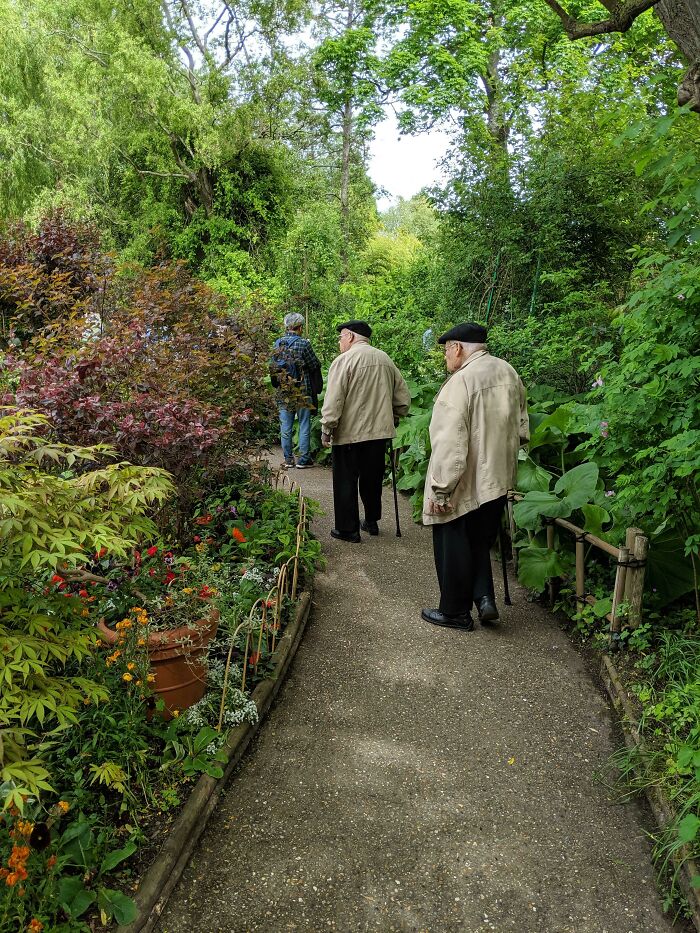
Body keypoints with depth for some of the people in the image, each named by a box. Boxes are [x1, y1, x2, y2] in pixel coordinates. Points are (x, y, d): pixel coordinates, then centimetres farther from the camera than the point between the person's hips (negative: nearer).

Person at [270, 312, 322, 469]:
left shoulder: (277, 344, 4)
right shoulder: (303, 344, -12)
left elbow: (272, 367, 11)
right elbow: (315, 366, -6)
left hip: (282, 393, 4)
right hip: (302, 392, -4)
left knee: (286, 427, 10)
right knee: (304, 426, 5)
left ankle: (288, 459, 15)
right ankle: (303, 459, 7)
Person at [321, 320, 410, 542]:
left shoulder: (344, 360, -10)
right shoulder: (385, 359, 8)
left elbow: (333, 401, -16)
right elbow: (403, 398, 11)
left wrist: (326, 429, -8)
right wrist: (393, 418, 23)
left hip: (349, 432, -6)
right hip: (380, 431, 6)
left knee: (346, 482, 5)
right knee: (372, 479, 18)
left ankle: (348, 529, 11)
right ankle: (371, 522, 30)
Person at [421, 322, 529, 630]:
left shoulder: (460, 382, -21)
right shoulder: (508, 372, 4)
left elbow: (450, 444, -24)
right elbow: (521, 428, 15)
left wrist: (441, 490, -20)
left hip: (464, 485, -7)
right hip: (498, 479, 7)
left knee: (453, 546, 9)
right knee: (480, 542, 23)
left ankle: (455, 612, 21)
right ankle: (484, 598, 16)